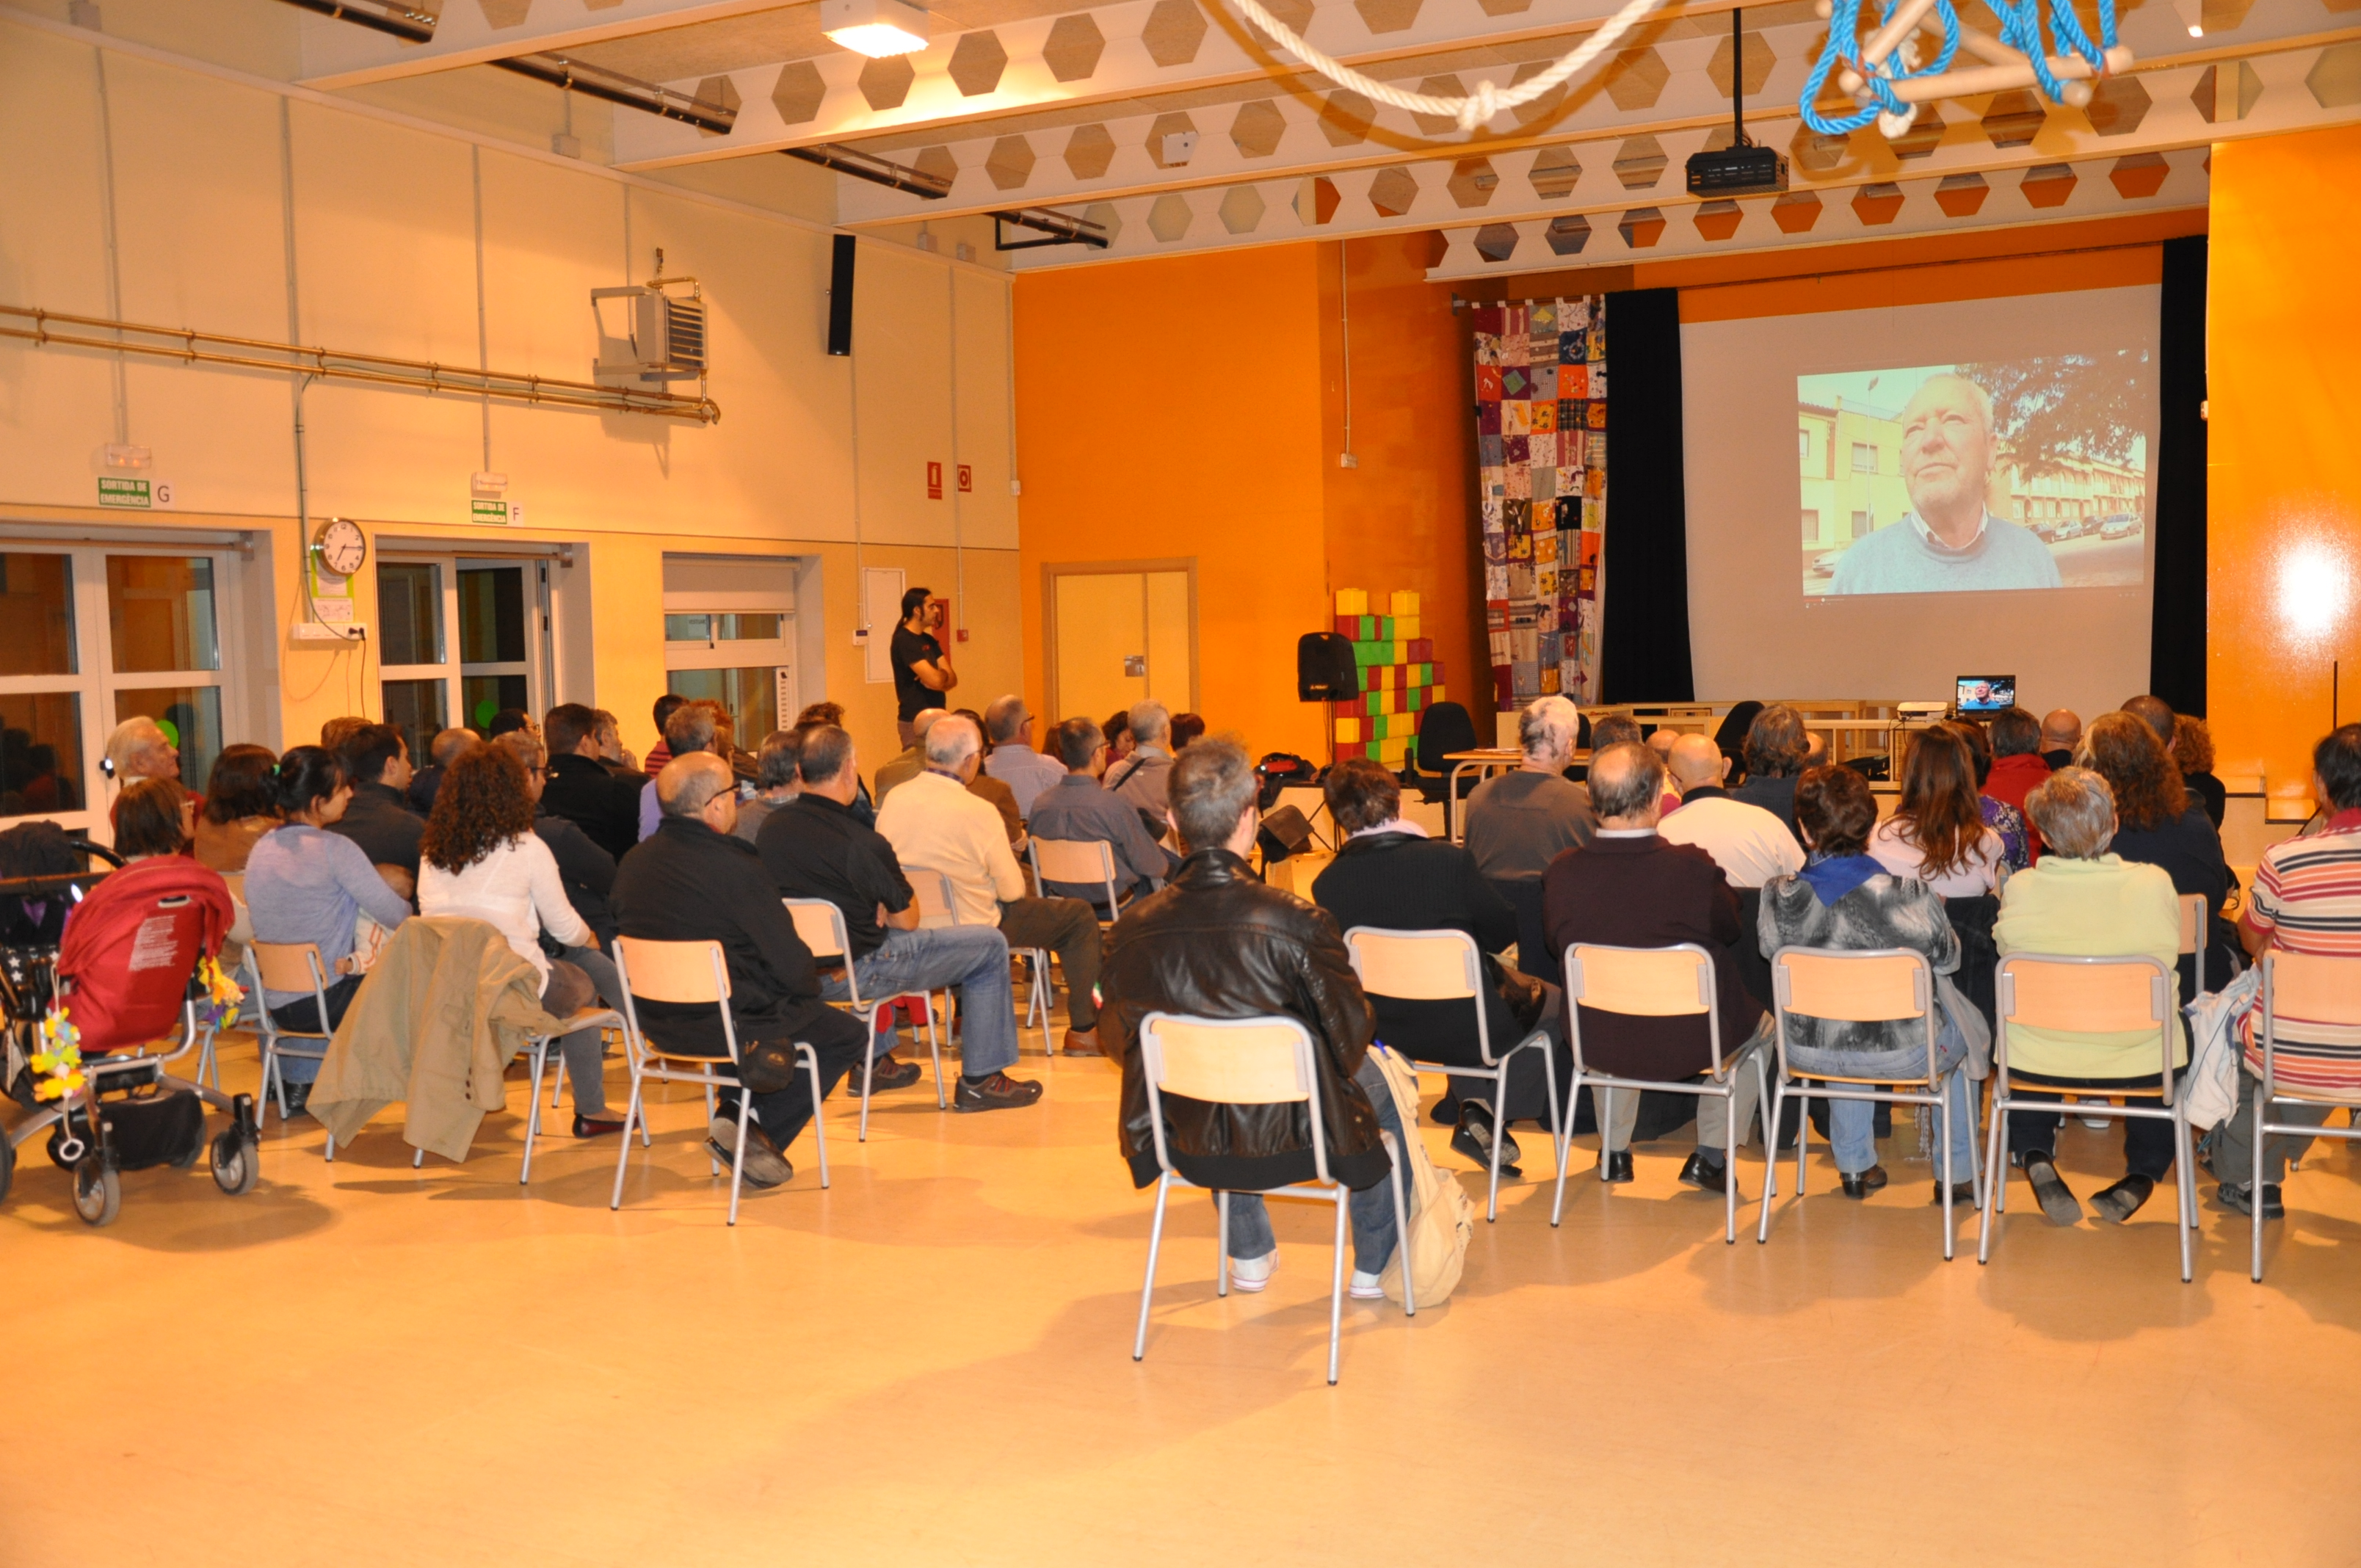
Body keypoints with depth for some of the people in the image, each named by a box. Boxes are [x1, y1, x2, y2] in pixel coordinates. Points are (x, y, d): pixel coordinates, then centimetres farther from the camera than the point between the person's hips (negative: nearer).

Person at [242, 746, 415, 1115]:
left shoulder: (261, 849, 6)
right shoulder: (335, 849, -16)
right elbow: (396, 915, -15)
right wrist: (409, 909, 8)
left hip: (275, 1003, 7)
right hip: (325, 1001, -7)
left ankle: (294, 1083, 28)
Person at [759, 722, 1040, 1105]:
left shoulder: (770, 828, -3)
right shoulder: (864, 843, -22)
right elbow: (906, 920, -11)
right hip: (855, 973, -7)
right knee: (990, 945, 4)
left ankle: (875, 1062, 41)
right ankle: (980, 1079, 10)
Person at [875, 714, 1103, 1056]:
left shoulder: (894, 799, -9)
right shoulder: (978, 812, -24)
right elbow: (1012, 890, -16)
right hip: (973, 929, -6)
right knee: (1080, 916, 9)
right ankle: (1082, 1030, 13)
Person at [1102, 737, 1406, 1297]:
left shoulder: (1132, 929, -15)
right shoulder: (1296, 923, -26)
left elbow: (1122, 1045, 0)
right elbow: (1348, 1042, -14)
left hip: (1188, 1145, 4)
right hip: (1292, 1141, -3)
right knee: (1383, 1080, 28)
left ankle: (1250, 1256, 55)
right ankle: (1374, 1267, 42)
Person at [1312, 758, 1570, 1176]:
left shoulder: (1326, 884, -13)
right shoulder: (1447, 859, -20)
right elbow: (1504, 929, -5)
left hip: (1387, 1032, 5)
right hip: (1467, 1029, -5)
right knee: (1554, 1003, 23)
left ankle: (1474, 1103, 24)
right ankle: (1488, 1112, 18)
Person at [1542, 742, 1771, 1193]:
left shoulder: (1561, 872, -17)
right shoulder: (1694, 868, -25)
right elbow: (1731, 931, -6)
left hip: (1596, 1043, 3)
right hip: (1689, 1044, -3)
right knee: (1761, 1026, 30)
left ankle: (1614, 1151, 45)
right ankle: (1709, 1156, 28)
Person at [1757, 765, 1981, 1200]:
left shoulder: (1781, 896, -18)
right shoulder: (1909, 896, -22)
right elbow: (1948, 958, -6)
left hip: (1809, 1053, 2)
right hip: (1900, 1055, -2)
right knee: (1967, 1034, 30)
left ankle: (1855, 1166, 45)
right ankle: (1957, 1174, 39)